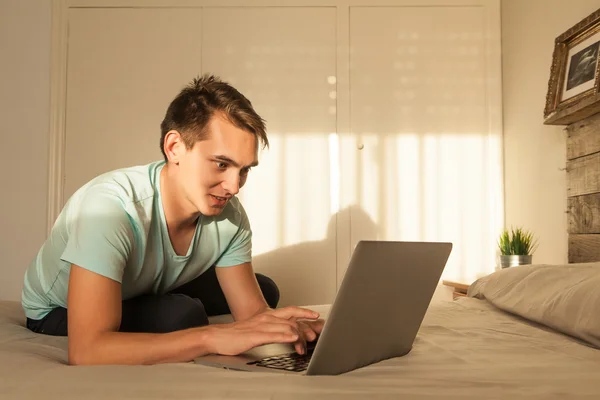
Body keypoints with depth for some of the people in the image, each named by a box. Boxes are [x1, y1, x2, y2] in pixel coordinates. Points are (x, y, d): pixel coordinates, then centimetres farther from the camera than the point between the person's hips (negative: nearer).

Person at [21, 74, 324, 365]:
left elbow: (253, 312, -13)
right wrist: (214, 337, -51)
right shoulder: (110, 206, -38)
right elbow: (86, 351, -46)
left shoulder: (229, 216, -21)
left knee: (265, 290, -1)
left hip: (146, 297, 6)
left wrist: (281, 326, -37)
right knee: (183, 315, -33)